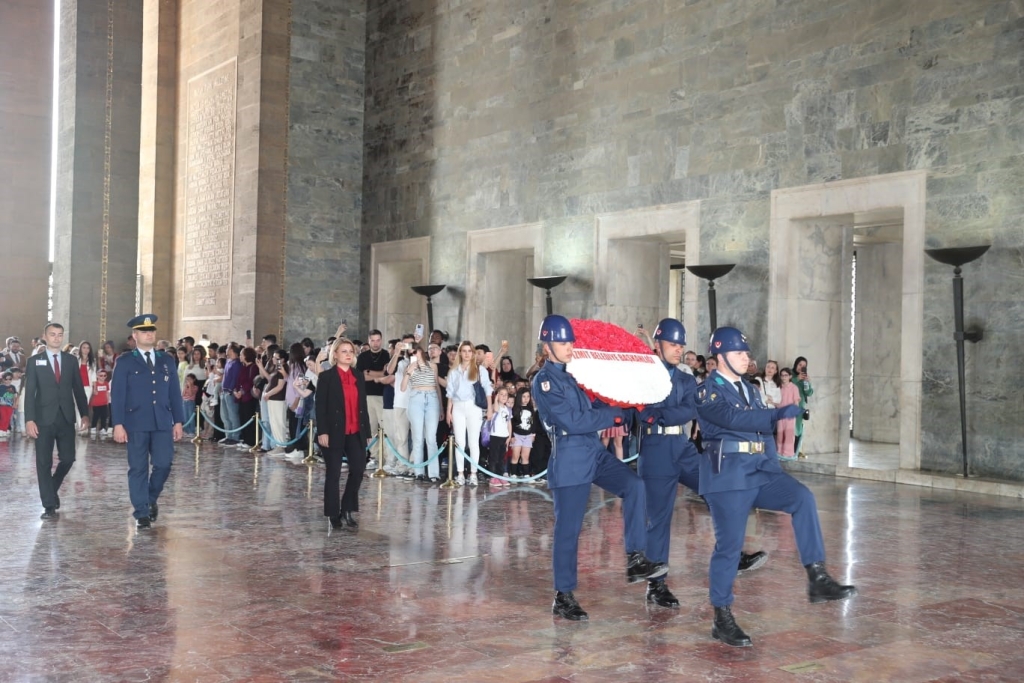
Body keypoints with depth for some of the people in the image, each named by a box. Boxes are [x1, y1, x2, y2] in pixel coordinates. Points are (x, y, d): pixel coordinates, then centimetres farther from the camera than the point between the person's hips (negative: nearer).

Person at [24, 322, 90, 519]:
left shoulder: (71, 360, 9)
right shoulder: (34, 361, 1)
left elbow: (78, 389, 10)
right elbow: (30, 392, -4)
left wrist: (85, 414, 3)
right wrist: (29, 419, -12)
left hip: (66, 418, 2)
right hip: (44, 419, -2)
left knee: (68, 459, 2)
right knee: (44, 463, 0)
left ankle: (52, 489, 30)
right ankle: (49, 505, 8)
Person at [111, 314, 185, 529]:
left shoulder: (168, 360, 12)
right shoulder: (125, 362, 2)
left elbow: (174, 392, 11)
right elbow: (117, 394, -2)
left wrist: (178, 421, 6)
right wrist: (118, 424, -10)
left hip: (162, 422, 3)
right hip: (136, 423, -2)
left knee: (163, 464, -3)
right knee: (138, 468, 0)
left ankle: (152, 498, 25)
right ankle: (141, 513, 9)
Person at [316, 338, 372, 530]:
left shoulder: (359, 377, 13)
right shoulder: (326, 377, -2)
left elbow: (363, 406, 14)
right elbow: (320, 406, -8)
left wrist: (367, 432, 10)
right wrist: (322, 432, -16)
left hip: (355, 433, 5)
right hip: (334, 432, -4)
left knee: (358, 469, -3)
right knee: (334, 474, 3)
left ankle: (347, 510, 12)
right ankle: (334, 515, 13)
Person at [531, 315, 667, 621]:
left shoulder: (572, 374, 14)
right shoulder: (544, 381, -12)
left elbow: (591, 409, 14)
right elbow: (573, 422, -20)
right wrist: (615, 414, -12)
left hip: (595, 452, 7)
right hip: (570, 459, -7)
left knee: (634, 485, -13)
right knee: (568, 528, -1)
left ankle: (635, 560, -9)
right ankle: (563, 597, 11)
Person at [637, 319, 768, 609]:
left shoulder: (687, 380, 14)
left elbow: (692, 411, -5)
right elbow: (643, 413, -14)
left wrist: (659, 414, -16)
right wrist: (675, 413, -13)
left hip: (685, 448, 5)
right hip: (656, 451, -5)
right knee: (658, 517, -1)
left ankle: (733, 556, 2)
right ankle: (656, 584, 7)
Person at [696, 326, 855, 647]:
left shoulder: (749, 389, 18)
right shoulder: (708, 391, -6)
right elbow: (732, 418, -24)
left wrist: (774, 470, 15)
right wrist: (778, 413, -32)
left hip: (761, 470, 6)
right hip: (729, 474, -6)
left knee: (803, 498, -18)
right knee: (729, 544, -4)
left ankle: (817, 579, -18)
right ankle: (722, 618, 9)